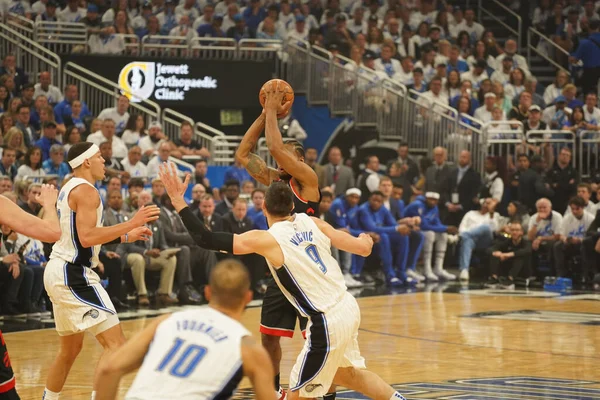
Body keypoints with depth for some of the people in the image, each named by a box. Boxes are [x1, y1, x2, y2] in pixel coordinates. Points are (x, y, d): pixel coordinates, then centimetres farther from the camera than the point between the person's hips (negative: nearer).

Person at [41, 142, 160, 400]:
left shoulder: (70, 188, 17)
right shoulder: (86, 190, -13)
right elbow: (87, 238, -25)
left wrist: (125, 236, 23)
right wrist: (131, 223, -23)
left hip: (59, 271, 11)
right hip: (73, 274, -11)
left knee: (71, 348, 23)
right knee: (115, 342, -14)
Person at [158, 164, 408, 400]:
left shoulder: (267, 239, -12)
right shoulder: (312, 222, 4)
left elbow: (206, 240, -15)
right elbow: (363, 248, 7)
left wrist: (178, 201, -9)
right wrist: (366, 240, 32)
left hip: (328, 322, -7)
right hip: (348, 308, 7)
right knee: (346, 374, 32)